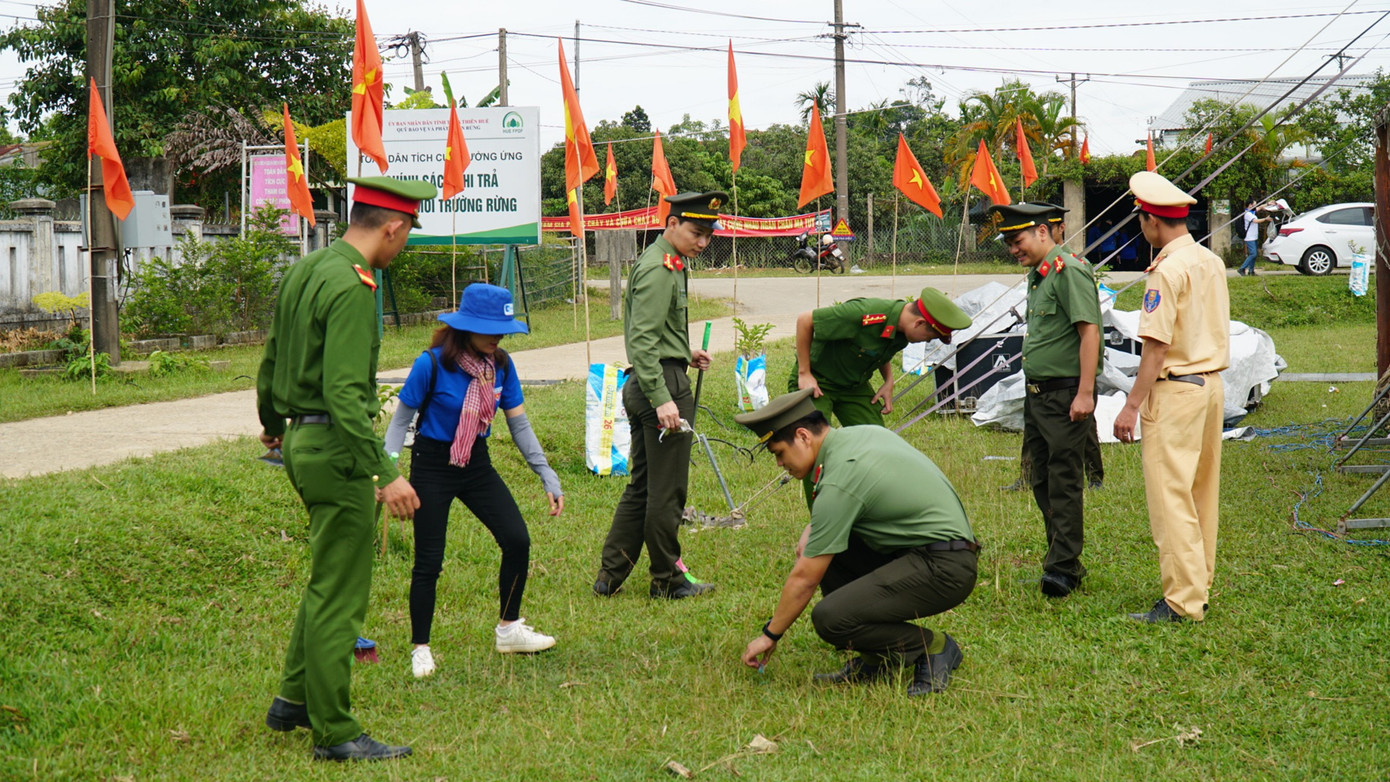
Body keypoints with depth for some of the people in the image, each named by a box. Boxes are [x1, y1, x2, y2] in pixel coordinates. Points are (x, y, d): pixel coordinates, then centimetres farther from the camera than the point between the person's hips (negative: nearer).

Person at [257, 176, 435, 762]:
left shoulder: (303, 271, 10)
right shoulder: (353, 287, -20)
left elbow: (271, 359, 22)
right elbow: (344, 392, -27)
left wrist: (271, 423, 40)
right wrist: (384, 474, -29)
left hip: (301, 442, 10)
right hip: (337, 449, -10)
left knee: (328, 575, 23)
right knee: (340, 593, -1)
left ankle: (293, 700, 30)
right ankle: (334, 733, 7)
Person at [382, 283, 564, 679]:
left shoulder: (501, 365, -5)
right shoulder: (432, 364, -20)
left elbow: (519, 426, 2)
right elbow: (400, 420, -10)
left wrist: (548, 478, -2)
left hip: (477, 464, 5)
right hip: (433, 466, -5)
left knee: (518, 541, -3)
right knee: (429, 561, -1)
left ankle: (509, 630, 17)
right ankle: (420, 649, 15)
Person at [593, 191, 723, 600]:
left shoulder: (666, 264, 18)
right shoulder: (659, 268, -15)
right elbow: (642, 341, -23)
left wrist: (684, 354, 16)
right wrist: (662, 399, -27)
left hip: (643, 386, 11)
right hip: (664, 383, -11)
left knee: (641, 486, 14)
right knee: (667, 490, 0)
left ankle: (610, 577, 17)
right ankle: (668, 581, 9)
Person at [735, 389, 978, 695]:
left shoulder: (839, 481, -18)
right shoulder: (862, 433, 8)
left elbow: (805, 578, -13)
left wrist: (770, 634, -1)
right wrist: (814, 527, 14)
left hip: (944, 570, -10)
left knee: (830, 619, -21)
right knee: (825, 545, 13)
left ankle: (934, 648, -2)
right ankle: (876, 659, 14)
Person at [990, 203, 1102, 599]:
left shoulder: (1069, 271, -13)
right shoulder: (1036, 274, 16)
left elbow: (1089, 331, -19)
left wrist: (1085, 393, -22)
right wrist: (1032, 389, 18)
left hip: (1065, 394, -10)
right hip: (1036, 392, 10)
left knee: (1064, 481, -7)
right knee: (1042, 481, 11)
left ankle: (1063, 567, -3)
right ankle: (1064, 561, 19)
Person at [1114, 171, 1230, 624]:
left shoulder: (1168, 270, -16)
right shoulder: (1211, 262, 10)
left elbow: (1156, 346, -18)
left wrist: (1132, 405, -15)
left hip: (1176, 389, -9)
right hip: (1212, 383, 9)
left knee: (1170, 497, -6)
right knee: (1202, 493, 15)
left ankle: (1182, 600, -6)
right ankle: (1199, 587, 22)